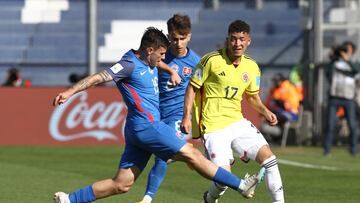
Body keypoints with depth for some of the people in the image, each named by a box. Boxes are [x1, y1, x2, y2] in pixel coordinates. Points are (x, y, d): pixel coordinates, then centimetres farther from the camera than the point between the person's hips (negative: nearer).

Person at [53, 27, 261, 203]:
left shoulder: (151, 64, 18)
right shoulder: (130, 65, -10)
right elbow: (99, 77, -17)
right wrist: (70, 92, -24)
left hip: (142, 129, 10)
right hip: (146, 126, -10)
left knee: (121, 184, 6)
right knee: (192, 155, -6)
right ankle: (241, 185, -2)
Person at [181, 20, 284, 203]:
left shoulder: (251, 67, 5)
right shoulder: (211, 60, -12)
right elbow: (192, 87, -4)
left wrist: (265, 111, 0)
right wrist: (186, 117, -12)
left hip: (238, 122, 6)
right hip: (214, 127, -5)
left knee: (269, 158, -6)